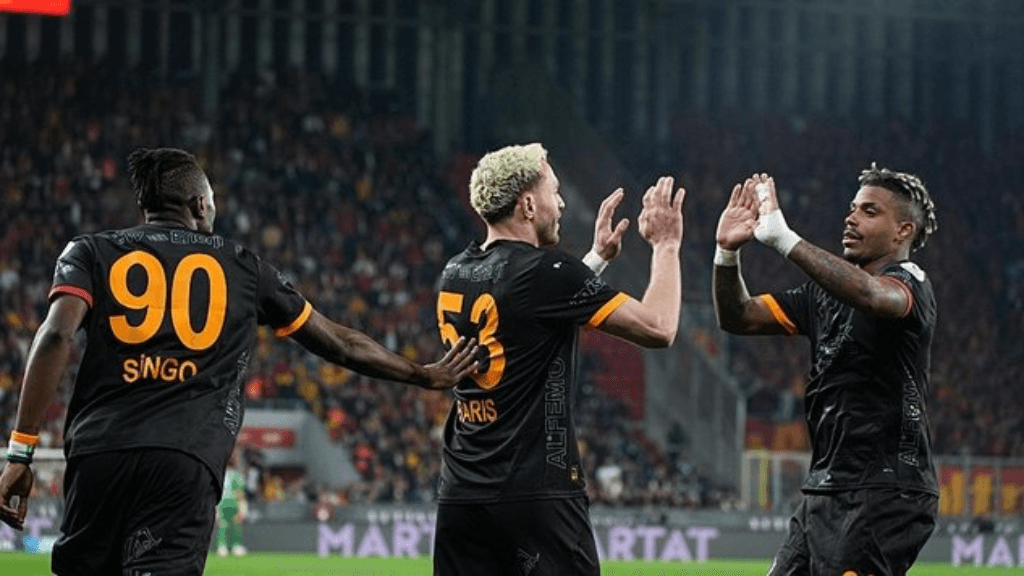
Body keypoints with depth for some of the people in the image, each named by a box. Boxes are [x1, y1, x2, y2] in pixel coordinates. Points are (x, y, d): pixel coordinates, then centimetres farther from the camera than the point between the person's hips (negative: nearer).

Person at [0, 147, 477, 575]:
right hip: (188, 463, -1)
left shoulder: (91, 253, 15)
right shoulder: (242, 268, 19)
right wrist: (424, 376, 40)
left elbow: (57, 336, -3)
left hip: (98, 452, 1)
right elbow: (339, 343, 26)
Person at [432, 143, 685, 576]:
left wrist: (598, 257, 37)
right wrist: (666, 245, 5)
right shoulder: (545, 271, -10)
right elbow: (658, 328, -9)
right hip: (536, 493, -7)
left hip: (459, 497, 7)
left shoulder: (454, 276, 13)